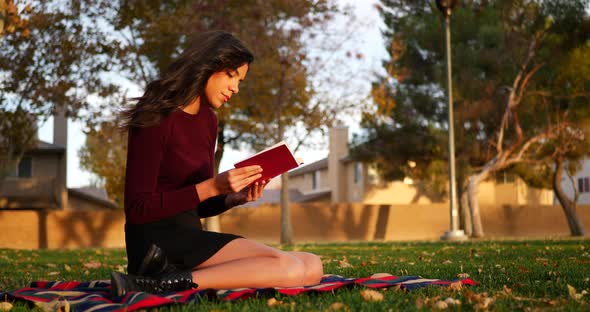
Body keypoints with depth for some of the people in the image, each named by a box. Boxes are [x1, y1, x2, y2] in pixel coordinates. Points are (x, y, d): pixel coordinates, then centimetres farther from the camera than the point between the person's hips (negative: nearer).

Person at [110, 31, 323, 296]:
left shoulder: (208, 120, 14)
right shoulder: (157, 119, -10)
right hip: (159, 241, -9)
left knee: (311, 266, -5)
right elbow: (138, 208, -13)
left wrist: (235, 198, -2)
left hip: (190, 236, 9)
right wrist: (212, 187, -18)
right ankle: (167, 283, -22)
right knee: (287, 267, -21)